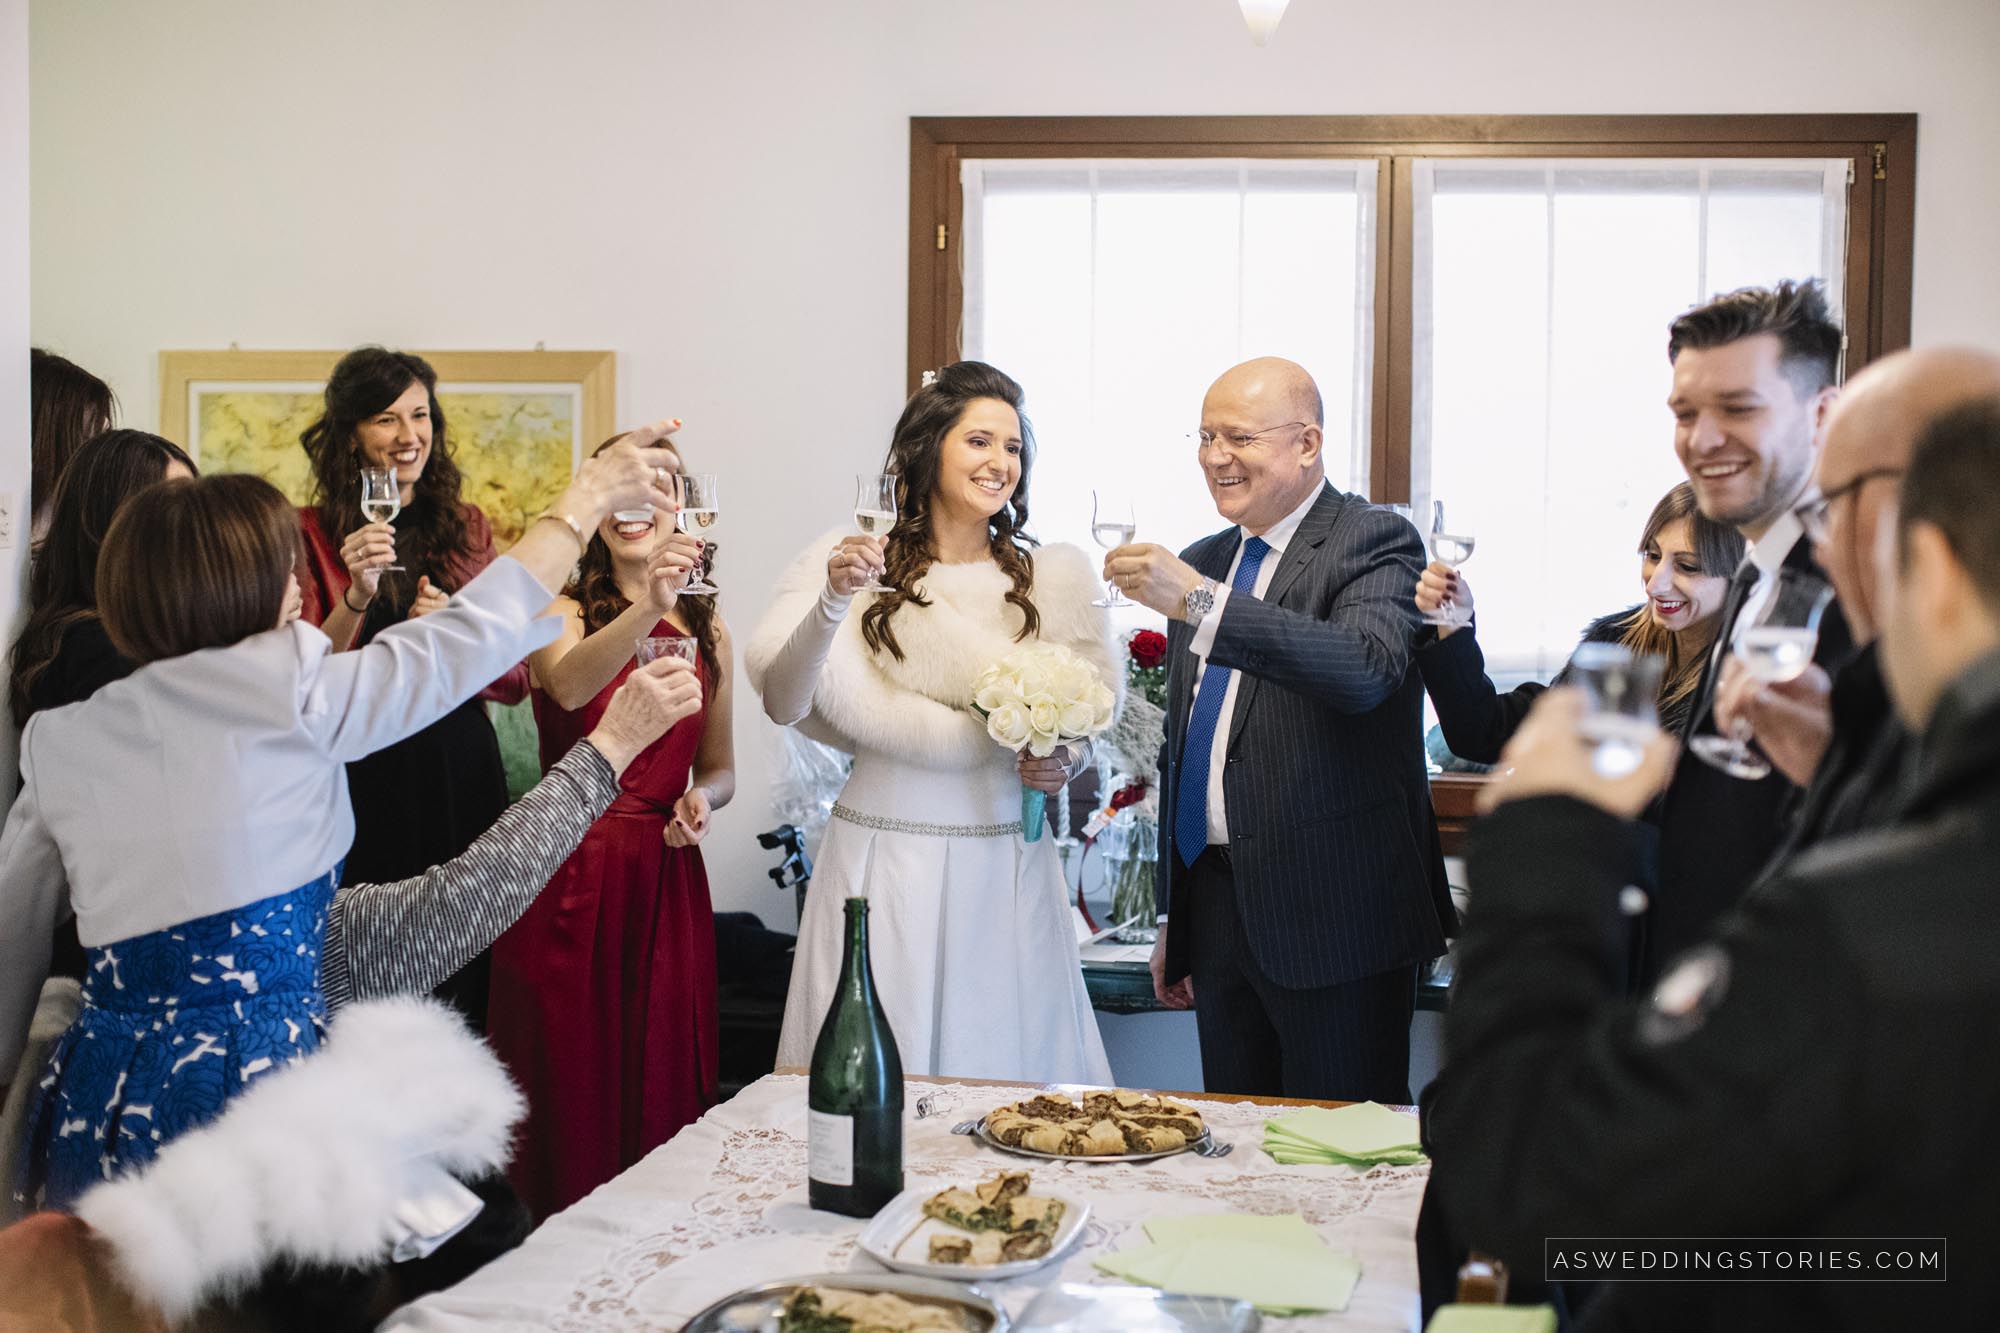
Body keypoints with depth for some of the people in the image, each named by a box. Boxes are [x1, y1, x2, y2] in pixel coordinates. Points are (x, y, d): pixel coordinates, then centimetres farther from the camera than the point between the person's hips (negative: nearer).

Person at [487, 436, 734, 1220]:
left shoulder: (706, 631, 11)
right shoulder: (562, 612, -2)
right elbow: (569, 685, -27)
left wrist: (700, 802, -3)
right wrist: (647, 607, -42)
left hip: (667, 882, 4)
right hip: (569, 879, -3)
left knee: (663, 1093, 8)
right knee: (568, 1090, 2)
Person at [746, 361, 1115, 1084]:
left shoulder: (1056, 576, 6)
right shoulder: (852, 560, -3)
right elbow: (783, 703, -11)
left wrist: (1067, 761, -6)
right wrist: (832, 601, -25)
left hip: (1008, 870, 3)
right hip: (881, 867, -2)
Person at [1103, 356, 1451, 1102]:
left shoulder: (1374, 543, -7)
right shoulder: (1199, 564, 15)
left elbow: (1366, 670, -29)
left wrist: (1200, 603, -34)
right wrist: (1173, 922, 21)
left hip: (1334, 918, -7)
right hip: (1216, 902, 7)